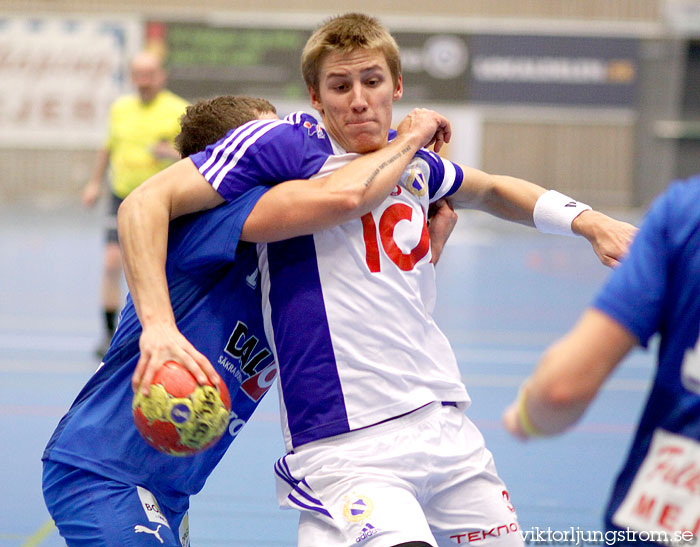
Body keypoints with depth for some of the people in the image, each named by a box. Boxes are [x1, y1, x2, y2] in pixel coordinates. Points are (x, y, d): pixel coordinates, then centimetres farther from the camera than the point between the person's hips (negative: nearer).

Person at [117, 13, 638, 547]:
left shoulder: (414, 163, 13)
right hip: (345, 444, -7)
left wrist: (586, 219, 21)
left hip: (448, 425, 7)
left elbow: (491, 190, 35)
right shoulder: (287, 146, -6)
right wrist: (158, 325, -25)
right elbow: (145, 204, -11)